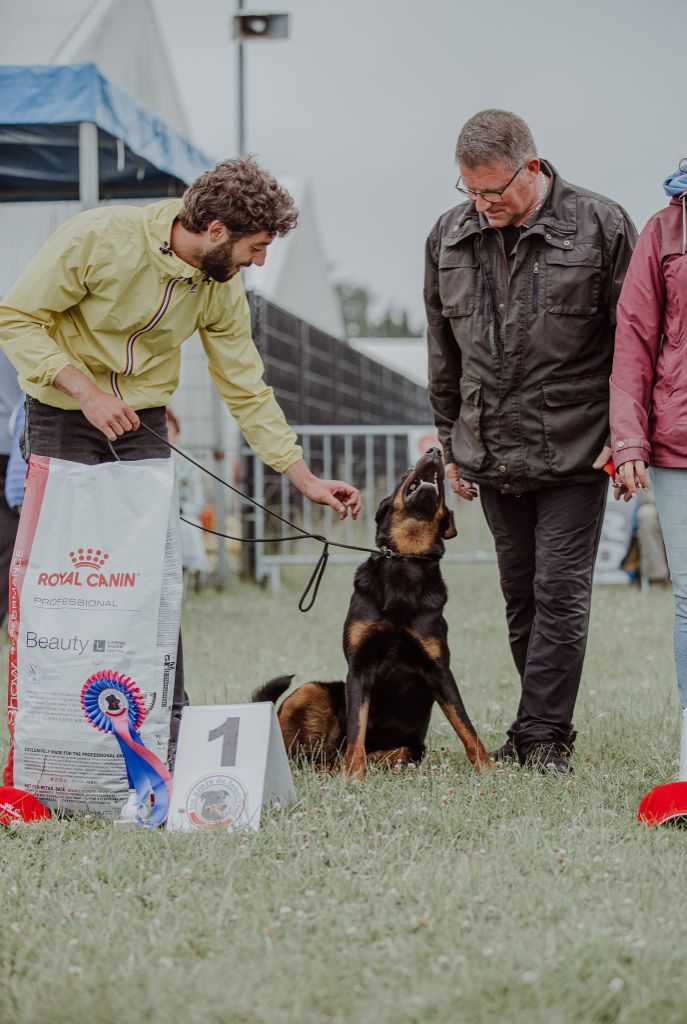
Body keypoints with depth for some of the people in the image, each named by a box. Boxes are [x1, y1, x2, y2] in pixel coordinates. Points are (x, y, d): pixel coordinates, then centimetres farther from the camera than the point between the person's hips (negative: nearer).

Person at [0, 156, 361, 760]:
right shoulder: (99, 237, -21)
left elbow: (246, 389, 4)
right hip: (62, 419, -4)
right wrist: (86, 392, -26)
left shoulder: (223, 287, -5)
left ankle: (168, 727, 5)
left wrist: (305, 478, 1)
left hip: (143, 426, 4)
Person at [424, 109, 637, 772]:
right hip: (491, 455, 5)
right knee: (520, 595, 10)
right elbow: (442, 351, 17)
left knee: (560, 591, -5)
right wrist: (451, 443, 17)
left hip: (574, 452, -5)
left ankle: (543, 737, 1)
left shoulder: (601, 227, -7)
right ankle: (541, 729, 19)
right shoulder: (448, 238, 8)